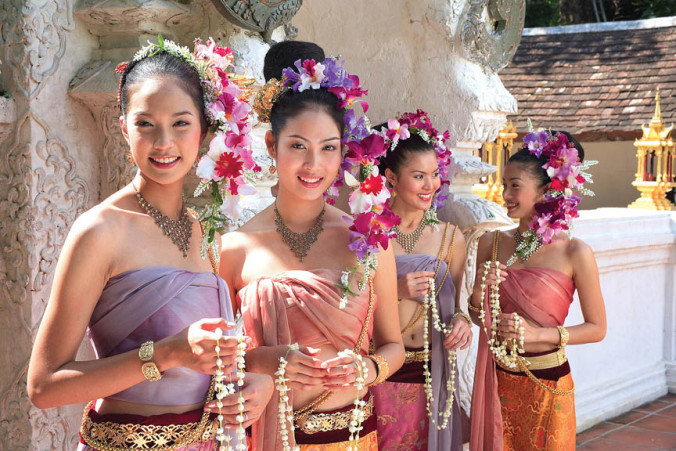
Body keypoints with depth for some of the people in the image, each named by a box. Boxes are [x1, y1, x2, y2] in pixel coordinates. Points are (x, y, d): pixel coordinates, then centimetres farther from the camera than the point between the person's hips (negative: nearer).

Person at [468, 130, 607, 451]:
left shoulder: (574, 252, -12)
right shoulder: (491, 244, -1)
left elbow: (597, 328, -6)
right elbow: (479, 318, 8)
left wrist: (538, 334, -17)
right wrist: (479, 290, -13)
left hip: (548, 384, -3)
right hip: (498, 382, 3)